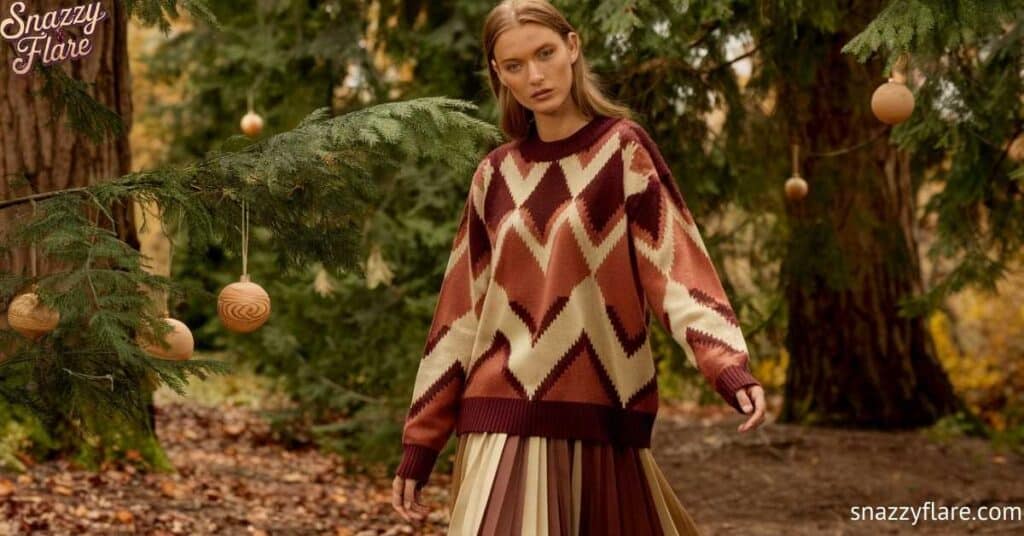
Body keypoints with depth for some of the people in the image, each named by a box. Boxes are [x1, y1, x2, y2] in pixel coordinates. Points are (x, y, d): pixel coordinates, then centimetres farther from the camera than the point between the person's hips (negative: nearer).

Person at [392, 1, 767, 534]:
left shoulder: (622, 149, 2)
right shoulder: (496, 175, 10)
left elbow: (677, 267, -8)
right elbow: (460, 312, 10)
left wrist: (729, 367, -25)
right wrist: (419, 442, 7)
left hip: (599, 415, -2)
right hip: (507, 420, 2)